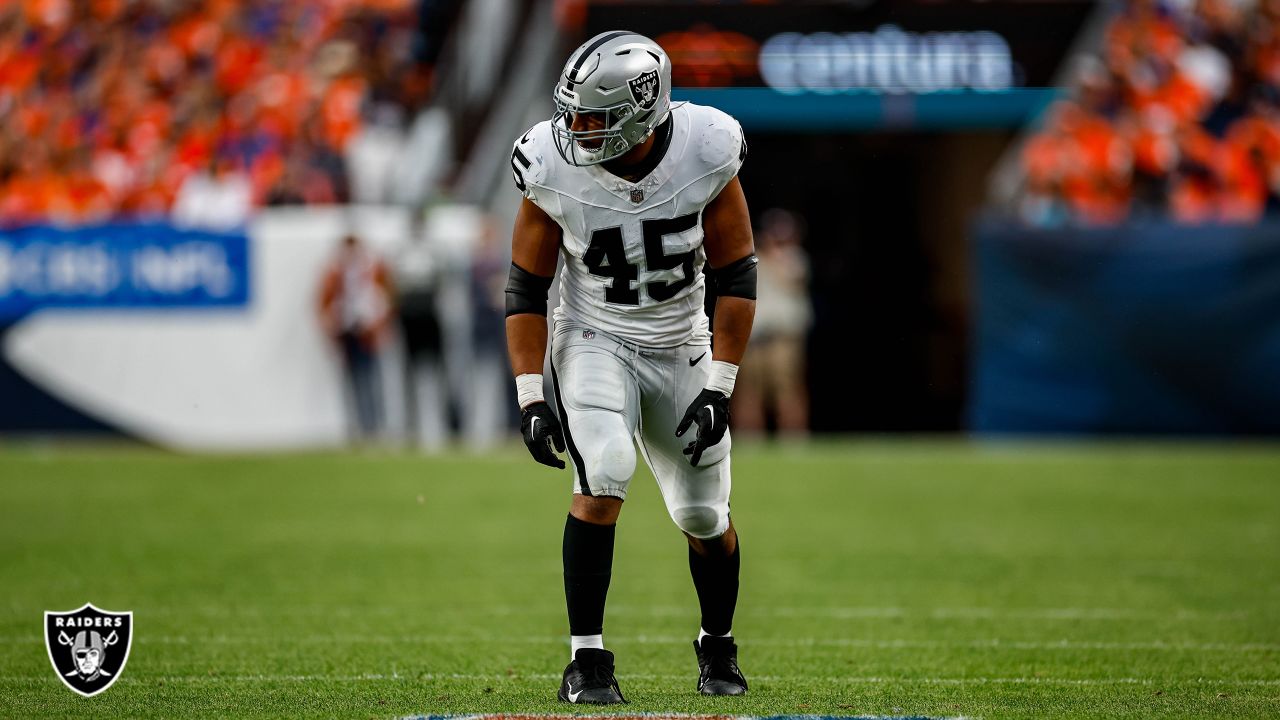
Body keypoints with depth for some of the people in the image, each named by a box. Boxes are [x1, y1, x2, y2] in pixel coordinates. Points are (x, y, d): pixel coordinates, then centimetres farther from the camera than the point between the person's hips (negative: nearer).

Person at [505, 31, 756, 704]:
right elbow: (526, 287, -7)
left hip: (681, 348, 2)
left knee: (703, 517, 7)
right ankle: (586, 658, -18)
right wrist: (530, 398, -14)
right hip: (594, 339, -2)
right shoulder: (554, 167, -18)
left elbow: (736, 276, -8)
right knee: (604, 477, -27)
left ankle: (718, 646, 36)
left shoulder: (704, 153, -18)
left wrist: (718, 389, -13)